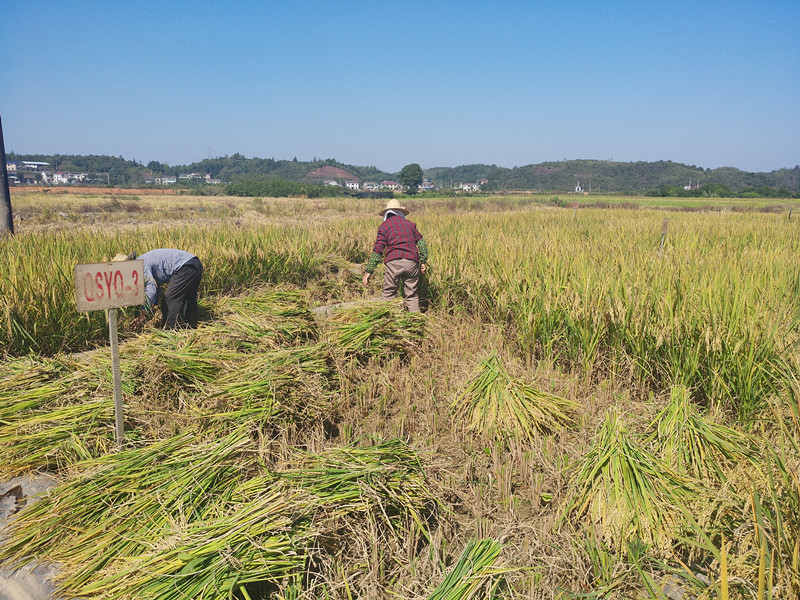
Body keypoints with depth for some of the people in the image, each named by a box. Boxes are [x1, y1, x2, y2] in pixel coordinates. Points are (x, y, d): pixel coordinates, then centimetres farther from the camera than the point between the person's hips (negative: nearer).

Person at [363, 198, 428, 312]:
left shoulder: (384, 226, 8)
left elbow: (377, 250, 1)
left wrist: (368, 271, 2)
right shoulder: (409, 223, 19)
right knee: (412, 295, 10)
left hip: (394, 262, -3)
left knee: (388, 293, 3)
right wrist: (423, 261, 16)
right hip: (412, 262, 3)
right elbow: (421, 242, 12)